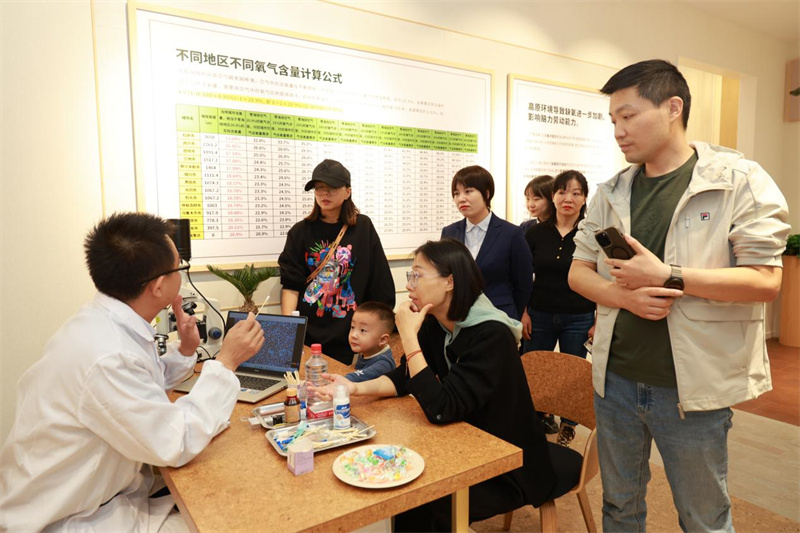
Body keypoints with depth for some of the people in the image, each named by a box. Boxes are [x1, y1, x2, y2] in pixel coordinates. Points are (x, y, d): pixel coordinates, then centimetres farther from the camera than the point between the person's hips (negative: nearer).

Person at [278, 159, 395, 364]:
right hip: (305, 333, 0)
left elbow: (380, 282, 1)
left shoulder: (363, 227, 1)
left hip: (347, 334, 0)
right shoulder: (300, 231, 2)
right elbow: (291, 284, -2)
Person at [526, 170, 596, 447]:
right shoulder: (536, 233, 1)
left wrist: (598, 321, -4)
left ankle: (568, 424, 33)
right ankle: (540, 417, 31)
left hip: (578, 318, -2)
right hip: (540, 316, 2)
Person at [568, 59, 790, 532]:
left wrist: (667, 277, -22)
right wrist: (624, 296, -13)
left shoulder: (739, 181, -7)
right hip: (615, 380, 4)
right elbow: (579, 271, 6)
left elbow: (766, 280, -13)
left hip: (692, 387, -3)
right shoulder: (612, 193, 6)